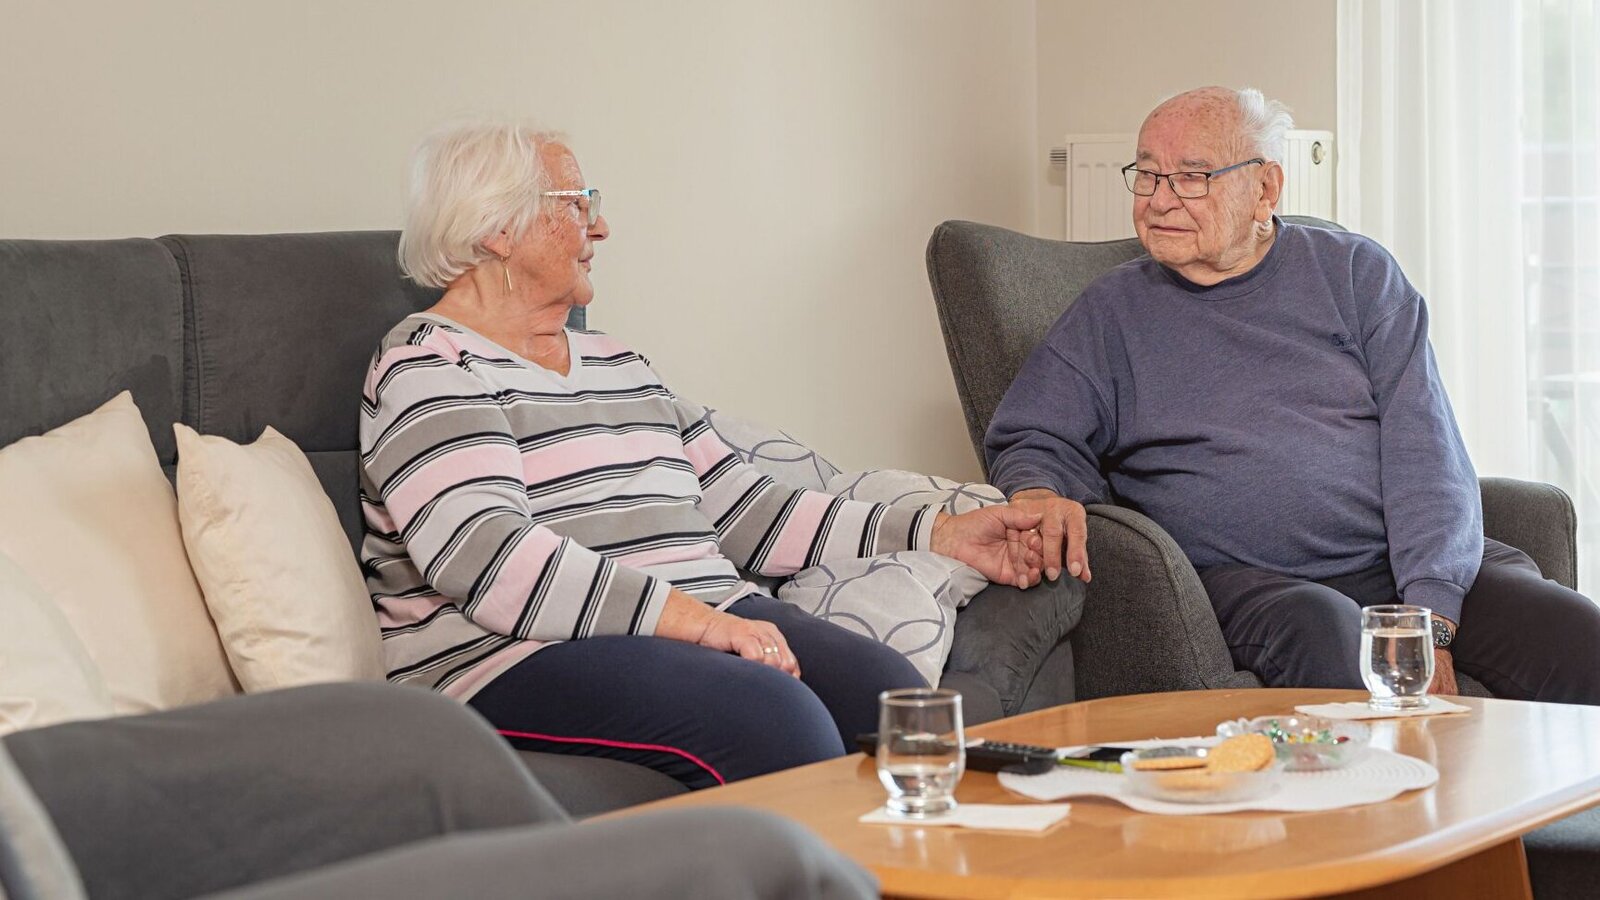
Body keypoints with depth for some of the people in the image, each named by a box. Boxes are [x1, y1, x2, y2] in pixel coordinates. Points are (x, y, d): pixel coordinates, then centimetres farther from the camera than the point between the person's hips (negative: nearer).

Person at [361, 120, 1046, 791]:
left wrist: (942, 534, 19)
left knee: (890, 691, -21)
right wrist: (685, 616, -25)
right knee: (771, 716, -33)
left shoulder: (616, 364, 26)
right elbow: (487, 560, -17)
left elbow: (742, 509, 24)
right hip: (515, 657, -7)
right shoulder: (429, 368, -1)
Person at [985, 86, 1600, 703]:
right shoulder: (1112, 312, 14)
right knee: (1322, 631, -37)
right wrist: (1040, 496, -16)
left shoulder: (1354, 272, 11)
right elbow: (1030, 439, 12)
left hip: (1425, 564, 2)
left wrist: (1429, 618, -12)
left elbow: (1423, 444, 2)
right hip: (1249, 578, -2)